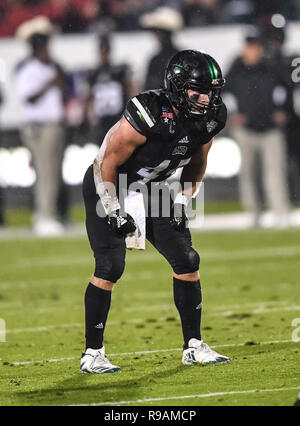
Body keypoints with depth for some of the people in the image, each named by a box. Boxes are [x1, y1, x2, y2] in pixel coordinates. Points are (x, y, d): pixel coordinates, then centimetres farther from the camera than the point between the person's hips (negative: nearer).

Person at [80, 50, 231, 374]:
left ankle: (193, 346, 10)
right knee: (110, 267, -15)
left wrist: (183, 202, -1)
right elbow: (108, 165, -22)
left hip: (148, 190, 7)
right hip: (107, 187, -7)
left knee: (187, 261, 0)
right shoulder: (148, 116, -33)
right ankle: (92, 354, -6)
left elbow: (196, 164, 9)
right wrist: (115, 212, -19)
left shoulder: (209, 119, -12)